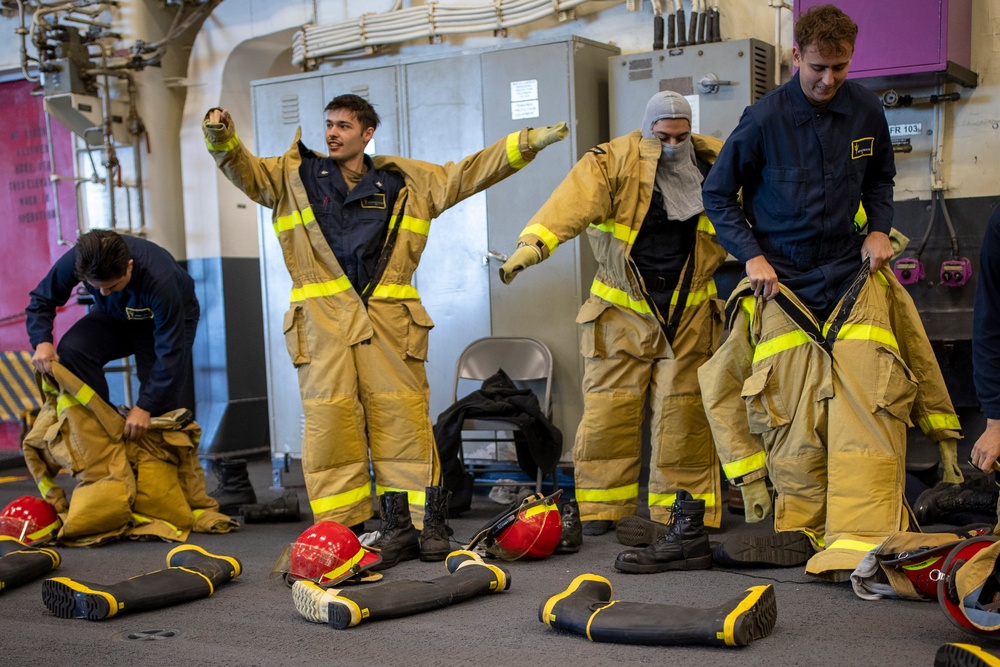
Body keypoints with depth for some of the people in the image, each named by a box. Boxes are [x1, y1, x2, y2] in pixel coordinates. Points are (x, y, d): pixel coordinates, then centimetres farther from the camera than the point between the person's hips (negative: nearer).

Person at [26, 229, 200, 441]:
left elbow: (170, 353, -36)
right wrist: (42, 342, -32)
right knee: (70, 350, -24)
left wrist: (144, 407, -38)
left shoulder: (159, 280, -42)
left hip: (174, 317, -4)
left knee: (164, 400, -21)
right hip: (115, 316, 4)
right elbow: (42, 299, -13)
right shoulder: (77, 259, -31)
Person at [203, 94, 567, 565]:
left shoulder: (405, 181, 15)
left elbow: (470, 172, 16)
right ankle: (341, 527, 3)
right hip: (323, 319, 0)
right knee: (328, 419, -4)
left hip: (389, 317, 0)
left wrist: (527, 143, 10)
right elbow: (243, 170, 7)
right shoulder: (294, 176, 16)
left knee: (401, 416, -3)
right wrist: (222, 138, -14)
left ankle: (410, 523, 5)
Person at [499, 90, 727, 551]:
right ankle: (600, 507, 10)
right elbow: (574, 201, -26)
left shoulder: (714, 163, 5)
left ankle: (680, 508, 13)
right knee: (608, 408, -2)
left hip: (688, 314, 2)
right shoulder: (613, 163, -8)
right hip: (621, 310, -2)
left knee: (683, 414, 2)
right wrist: (535, 241, -43)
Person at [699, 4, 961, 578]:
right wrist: (752, 256, -9)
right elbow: (718, 195, 2)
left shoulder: (866, 110, 2)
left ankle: (860, 543, -13)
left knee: (868, 401, -12)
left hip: (853, 272, 2)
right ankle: (797, 529, 14)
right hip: (784, 279, -2)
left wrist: (879, 228, 2)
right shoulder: (764, 119, -8)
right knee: (795, 408, -2)